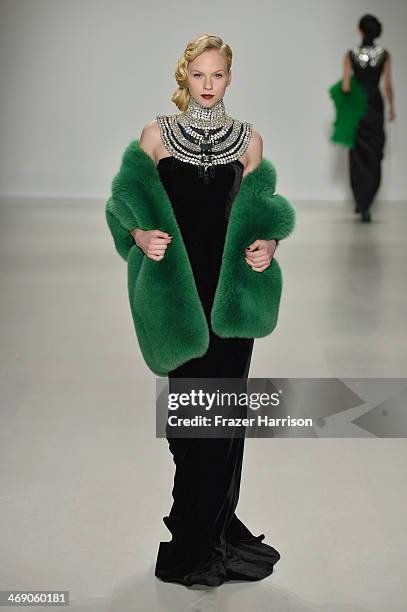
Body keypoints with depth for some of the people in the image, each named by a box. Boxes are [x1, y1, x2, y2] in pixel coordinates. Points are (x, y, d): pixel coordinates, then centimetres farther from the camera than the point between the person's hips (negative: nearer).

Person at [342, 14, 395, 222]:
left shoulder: (350, 54, -7)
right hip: (375, 107, 0)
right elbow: (387, 85, -5)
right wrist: (391, 108, 9)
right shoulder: (385, 54, -6)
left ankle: (360, 202, 21)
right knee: (374, 158, 5)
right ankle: (365, 205, -9)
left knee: (357, 155, 16)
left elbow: (345, 86, -10)